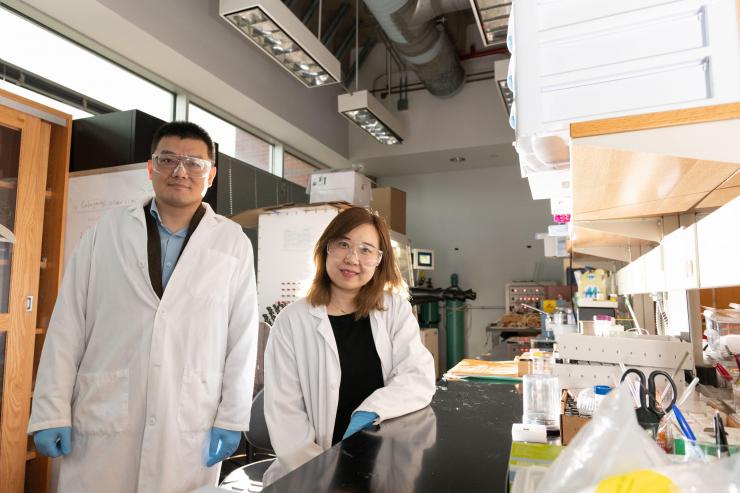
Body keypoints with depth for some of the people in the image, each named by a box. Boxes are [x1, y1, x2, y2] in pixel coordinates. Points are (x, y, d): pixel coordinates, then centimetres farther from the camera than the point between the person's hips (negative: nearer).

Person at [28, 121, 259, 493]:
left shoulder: (233, 242, -1)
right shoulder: (107, 231, 3)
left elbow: (242, 336, -2)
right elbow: (67, 327, 3)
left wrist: (231, 418, -3)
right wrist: (52, 412, 1)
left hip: (191, 425, -1)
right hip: (102, 418, 1)